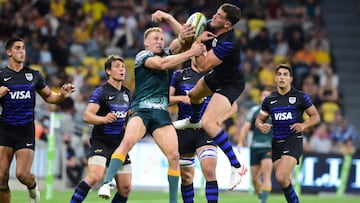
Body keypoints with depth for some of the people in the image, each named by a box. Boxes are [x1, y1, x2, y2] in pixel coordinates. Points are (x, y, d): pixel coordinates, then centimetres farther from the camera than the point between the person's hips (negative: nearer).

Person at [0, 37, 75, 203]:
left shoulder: (34, 75, 8)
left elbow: (49, 96, 19)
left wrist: (62, 95, -1)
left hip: (26, 131, 1)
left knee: (22, 174, -11)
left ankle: (33, 187, 24)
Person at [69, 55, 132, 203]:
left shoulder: (127, 94, 14)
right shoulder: (101, 92, -6)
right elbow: (86, 115, -16)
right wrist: (104, 119, -33)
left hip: (120, 144, 7)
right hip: (101, 142, -6)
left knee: (125, 188, 1)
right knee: (94, 176, -28)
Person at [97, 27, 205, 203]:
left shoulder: (167, 54, 22)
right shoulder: (142, 56, 3)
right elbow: (161, 64, -13)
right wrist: (190, 53, -13)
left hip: (162, 114, 6)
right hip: (141, 111, -5)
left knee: (174, 156, -8)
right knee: (128, 141, -32)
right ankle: (106, 184, -37)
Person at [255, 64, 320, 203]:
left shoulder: (300, 97, -1)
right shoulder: (269, 99, 9)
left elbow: (315, 116, 6)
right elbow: (259, 119, 18)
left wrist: (304, 125, -14)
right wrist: (261, 126, -7)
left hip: (294, 140, -5)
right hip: (277, 143, 5)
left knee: (281, 177, -22)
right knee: (285, 181, 6)